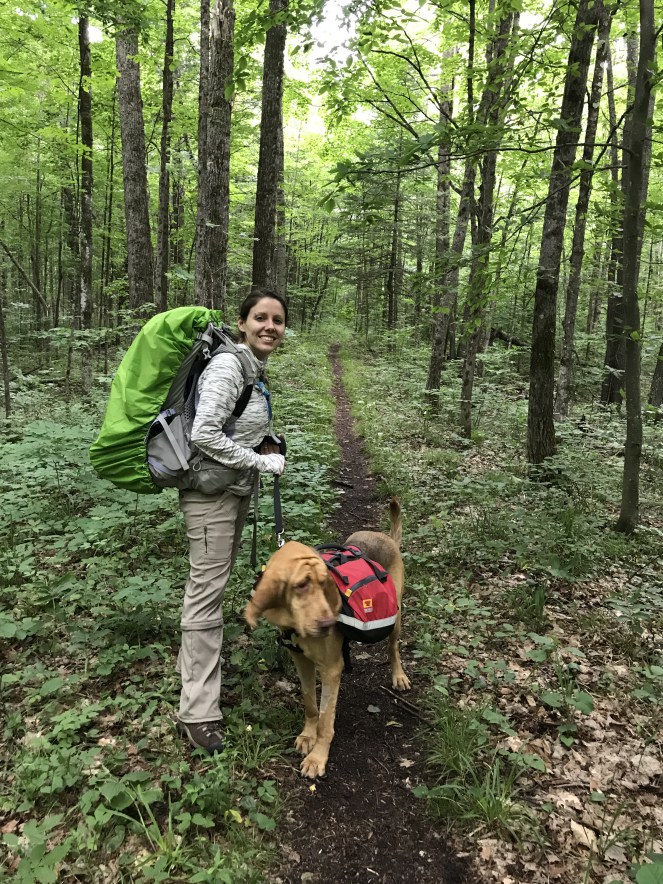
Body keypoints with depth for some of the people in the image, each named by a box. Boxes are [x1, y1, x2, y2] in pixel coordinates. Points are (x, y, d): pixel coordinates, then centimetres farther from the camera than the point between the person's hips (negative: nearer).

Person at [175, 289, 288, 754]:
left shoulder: (257, 368, 9)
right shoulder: (228, 367, -20)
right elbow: (203, 434, -27)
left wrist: (265, 443, 5)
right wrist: (260, 462, -20)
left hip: (238, 489, 9)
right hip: (211, 491, -9)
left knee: (216, 581, 20)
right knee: (207, 591, -5)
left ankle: (193, 661, 40)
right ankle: (198, 712, 4)